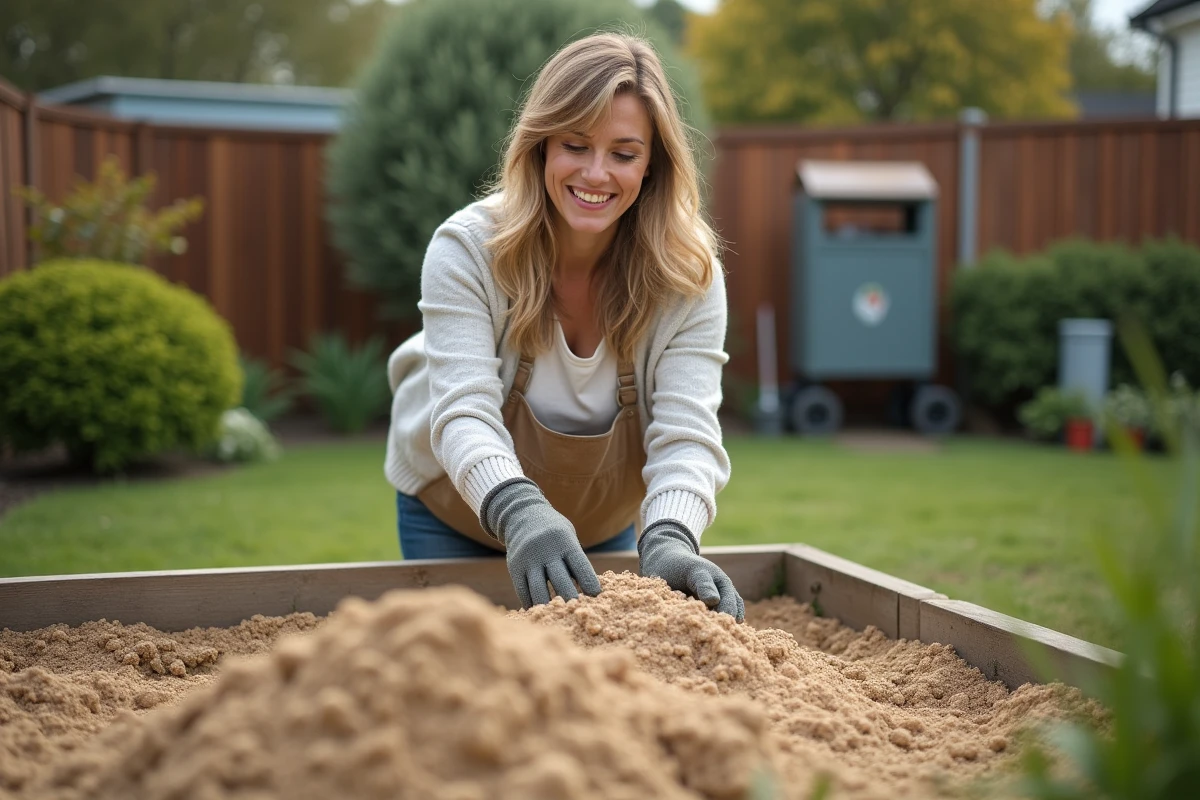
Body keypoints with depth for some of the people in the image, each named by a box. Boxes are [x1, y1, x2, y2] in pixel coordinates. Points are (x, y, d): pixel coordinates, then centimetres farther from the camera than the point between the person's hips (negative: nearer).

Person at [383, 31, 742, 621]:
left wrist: (669, 540, -53)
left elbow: (686, 431, -32)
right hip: (453, 513, -1)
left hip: (604, 524, 2)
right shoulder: (466, 251, -28)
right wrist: (519, 512, -59)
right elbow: (464, 411, -38)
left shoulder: (688, 275, -23)